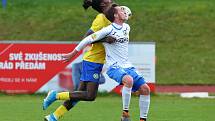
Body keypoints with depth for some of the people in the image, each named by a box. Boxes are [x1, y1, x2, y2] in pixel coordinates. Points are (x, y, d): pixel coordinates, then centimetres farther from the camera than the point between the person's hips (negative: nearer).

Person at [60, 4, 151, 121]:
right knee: (128, 80, -36)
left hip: (127, 66, 7)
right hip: (114, 67, -7)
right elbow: (89, 39, -5)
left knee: (145, 89, -5)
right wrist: (73, 53, 0)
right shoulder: (108, 30, -11)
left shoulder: (126, 27, 10)